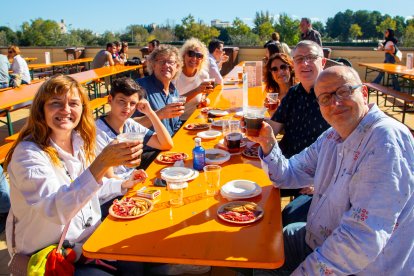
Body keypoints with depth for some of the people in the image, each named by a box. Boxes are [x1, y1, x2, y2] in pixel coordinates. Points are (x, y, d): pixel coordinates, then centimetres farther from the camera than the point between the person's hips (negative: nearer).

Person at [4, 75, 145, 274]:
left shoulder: (80, 143, 0)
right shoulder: (28, 154, -22)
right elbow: (57, 210, -37)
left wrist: (122, 185, 9)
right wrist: (102, 163, -46)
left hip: (91, 238, 6)